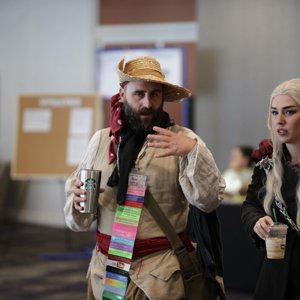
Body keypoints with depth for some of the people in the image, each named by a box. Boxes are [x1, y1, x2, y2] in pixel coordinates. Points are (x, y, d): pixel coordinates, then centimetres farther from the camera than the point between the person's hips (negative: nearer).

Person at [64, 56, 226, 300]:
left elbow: (209, 200, -15)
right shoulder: (101, 140, 4)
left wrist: (194, 150, -28)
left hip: (160, 270, -3)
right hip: (105, 266, 3)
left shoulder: (181, 139, -6)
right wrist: (79, 202, -14)